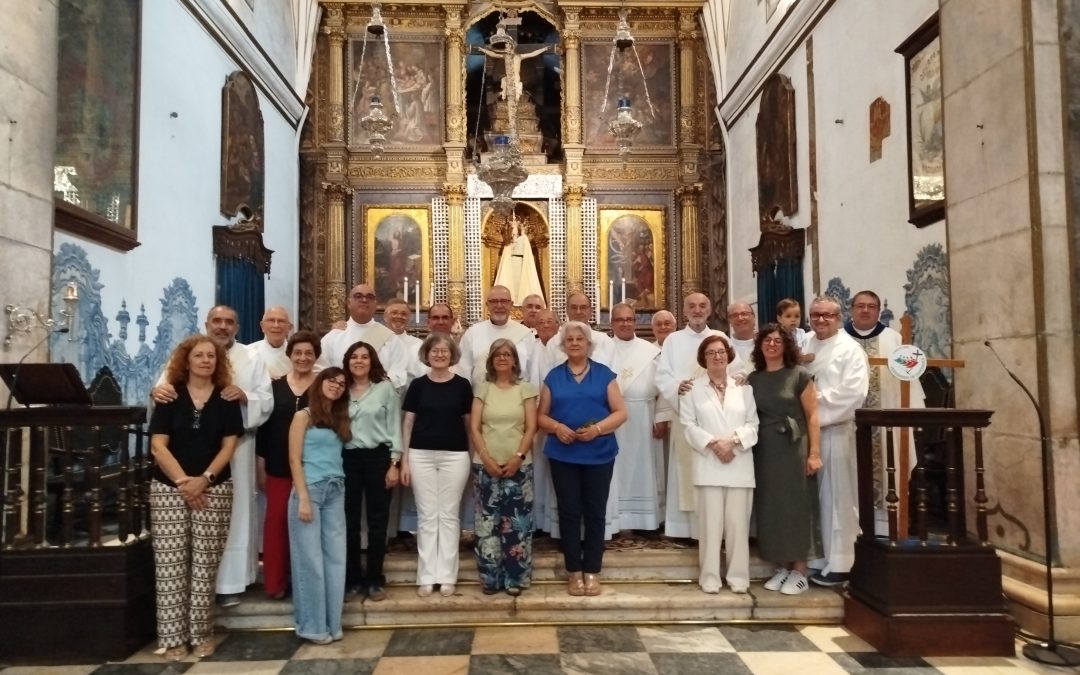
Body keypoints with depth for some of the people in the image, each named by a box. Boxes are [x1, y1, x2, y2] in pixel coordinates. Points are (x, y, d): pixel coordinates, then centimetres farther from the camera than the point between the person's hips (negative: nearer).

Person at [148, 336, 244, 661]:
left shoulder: (226, 399, 4)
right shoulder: (169, 397, 2)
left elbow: (229, 445, 0)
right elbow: (158, 446, -4)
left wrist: (204, 479, -12)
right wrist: (182, 481, -13)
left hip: (214, 488, 1)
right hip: (169, 487, 0)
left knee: (205, 563, 3)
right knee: (170, 563, -1)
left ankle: (201, 633, 13)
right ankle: (173, 637, 7)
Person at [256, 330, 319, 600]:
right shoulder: (275, 386, 5)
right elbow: (263, 427, 6)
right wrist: (260, 466, 4)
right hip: (279, 468, 2)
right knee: (276, 522, 5)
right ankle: (275, 582, 17)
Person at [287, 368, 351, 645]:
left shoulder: (339, 419, 17)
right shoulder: (304, 416, 1)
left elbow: (338, 456, 13)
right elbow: (295, 460, -6)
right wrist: (303, 498, -13)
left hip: (336, 491, 5)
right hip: (310, 489, -5)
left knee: (336, 557, 4)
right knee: (310, 559, -1)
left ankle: (332, 622, 14)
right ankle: (312, 625, 9)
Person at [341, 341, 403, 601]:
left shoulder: (385, 387, 0)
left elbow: (394, 426, -1)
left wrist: (395, 463, -6)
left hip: (378, 457, -2)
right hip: (347, 458, 2)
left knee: (378, 520, 6)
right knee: (349, 521, 7)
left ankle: (375, 579, 17)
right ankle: (352, 578, 19)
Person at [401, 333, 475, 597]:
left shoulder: (462, 385, 2)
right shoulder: (418, 385, 3)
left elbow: (469, 422, 6)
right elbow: (407, 423, 5)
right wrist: (404, 460, 0)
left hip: (455, 456, 0)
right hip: (421, 455, 0)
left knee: (449, 514, 6)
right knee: (427, 515, 6)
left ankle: (447, 575, 14)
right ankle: (427, 576, 13)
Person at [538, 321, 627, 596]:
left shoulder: (604, 374, 5)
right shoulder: (553, 376, 9)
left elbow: (620, 412, 1)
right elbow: (542, 415, 8)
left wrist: (598, 428, -16)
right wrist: (556, 427, -12)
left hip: (599, 454, -1)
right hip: (563, 455, 1)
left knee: (595, 512, 4)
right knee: (569, 512, 4)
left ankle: (592, 571, 14)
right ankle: (574, 571, 15)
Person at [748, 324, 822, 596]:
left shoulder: (799, 375, -3)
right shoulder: (753, 379, 9)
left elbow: (812, 416, -6)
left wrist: (814, 453, -12)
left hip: (794, 448, -4)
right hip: (764, 451, 4)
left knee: (796, 505, 0)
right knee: (770, 508, 7)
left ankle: (799, 571, 9)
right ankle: (782, 567, 18)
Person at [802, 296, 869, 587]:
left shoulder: (850, 349, -5)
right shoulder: (804, 347, 14)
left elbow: (853, 392, -16)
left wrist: (817, 399, -14)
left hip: (836, 431, -6)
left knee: (836, 497, -1)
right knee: (815, 496, 10)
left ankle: (839, 564, 7)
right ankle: (818, 558, 19)